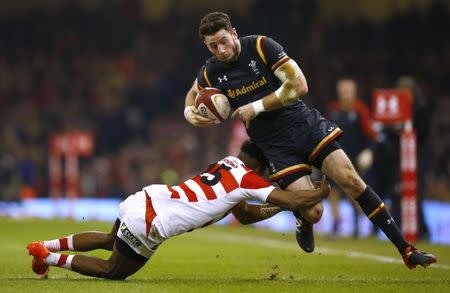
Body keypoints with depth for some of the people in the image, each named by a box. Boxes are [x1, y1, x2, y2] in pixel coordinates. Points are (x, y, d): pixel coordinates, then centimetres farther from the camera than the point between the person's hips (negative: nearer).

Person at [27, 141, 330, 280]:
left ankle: (47, 246, 30)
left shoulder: (227, 163, 17)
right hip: (149, 223, -9)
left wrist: (279, 206, 21)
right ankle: (50, 258, 5)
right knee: (115, 271, 10)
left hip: (144, 199, 9)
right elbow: (292, 201, -8)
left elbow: (245, 215, 26)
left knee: (112, 240, 37)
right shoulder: (247, 178, -7)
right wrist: (320, 193, 9)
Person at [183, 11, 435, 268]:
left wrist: (256, 107, -15)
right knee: (313, 213, -15)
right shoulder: (210, 73, -1)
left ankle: (406, 250, -9)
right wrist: (190, 113, 0)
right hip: (274, 145, 1)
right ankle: (302, 220, 26)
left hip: (304, 123, -1)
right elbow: (193, 94, 23)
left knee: (351, 181, -15)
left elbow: (300, 86, -15)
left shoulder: (261, 46, -10)